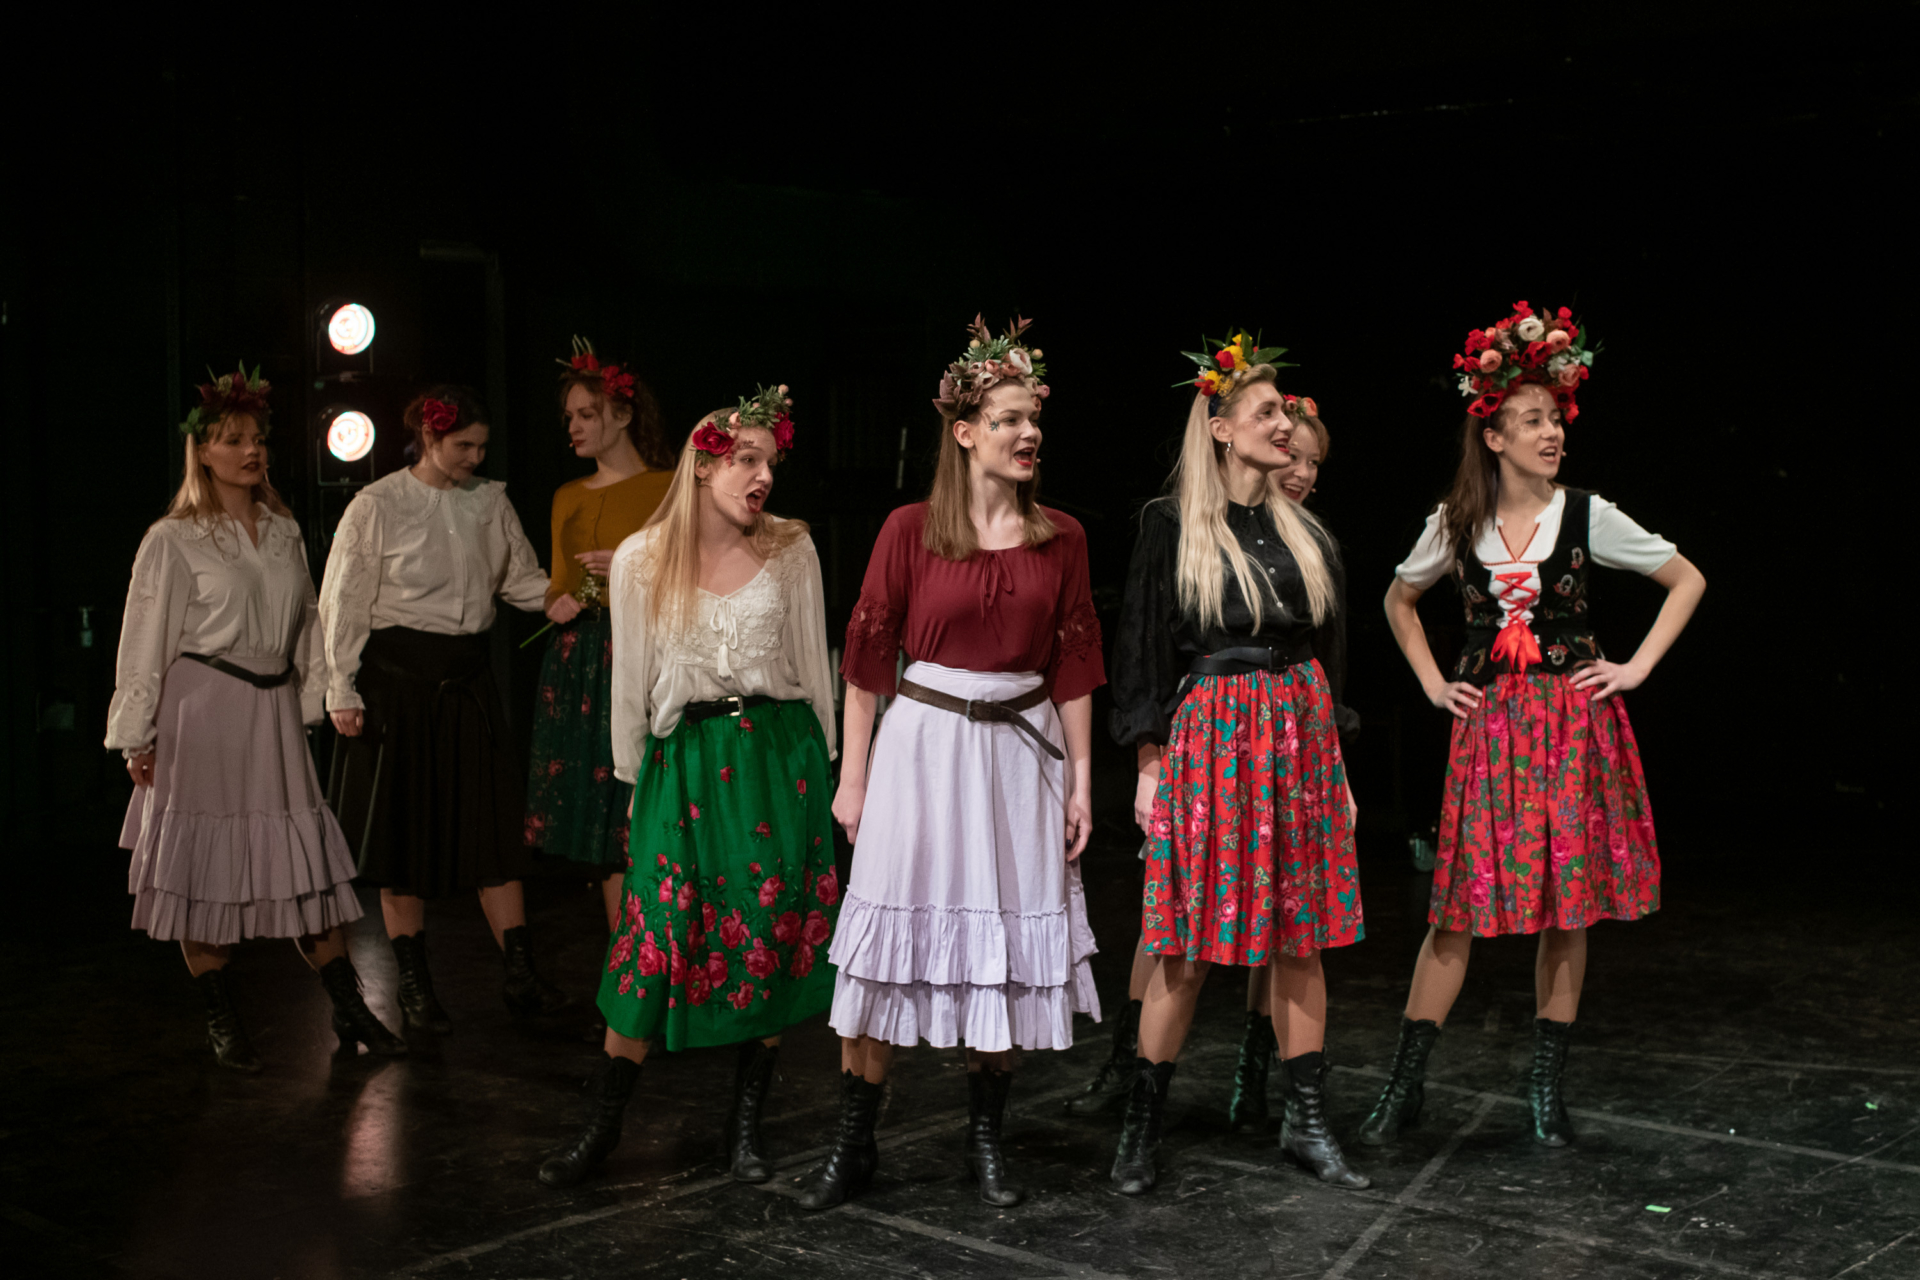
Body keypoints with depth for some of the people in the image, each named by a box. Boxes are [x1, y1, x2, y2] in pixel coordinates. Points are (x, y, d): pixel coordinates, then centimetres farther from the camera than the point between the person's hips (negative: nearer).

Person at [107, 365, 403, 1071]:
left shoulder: (284, 532, 12)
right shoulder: (173, 540, -3)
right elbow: (145, 643, -3)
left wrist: (312, 707, 13)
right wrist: (137, 739, -4)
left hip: (273, 715, 4)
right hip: (201, 716, -4)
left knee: (309, 862, 4)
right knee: (204, 866, 2)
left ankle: (349, 1011, 10)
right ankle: (223, 1024, 13)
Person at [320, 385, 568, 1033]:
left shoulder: (490, 501, 7)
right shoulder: (376, 506, -4)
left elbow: (521, 579, 16)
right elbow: (344, 604, -3)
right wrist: (343, 691, -6)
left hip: (467, 676, 4)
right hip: (397, 676, -3)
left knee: (494, 823, -1)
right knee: (403, 831, 2)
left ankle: (520, 975, 1)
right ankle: (414, 985, 12)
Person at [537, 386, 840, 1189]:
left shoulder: (790, 551, 2)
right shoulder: (642, 560, 0)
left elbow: (814, 665, 8)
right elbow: (631, 681, 6)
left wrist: (821, 764, 8)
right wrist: (632, 780, 8)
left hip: (777, 754, 1)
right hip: (684, 760, -1)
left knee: (771, 939, 4)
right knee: (657, 939, -3)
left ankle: (746, 1128, 18)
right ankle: (601, 1128, 10)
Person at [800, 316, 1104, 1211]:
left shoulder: (1060, 538, 4)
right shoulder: (911, 530, -3)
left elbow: (1073, 666, 7)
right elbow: (867, 657, -2)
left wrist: (1079, 780, 4)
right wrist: (853, 778, -3)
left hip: (1020, 751, 3)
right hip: (922, 743, -2)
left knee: (1006, 948, 7)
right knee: (889, 941, 0)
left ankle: (986, 1141, 22)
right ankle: (853, 1146, 11)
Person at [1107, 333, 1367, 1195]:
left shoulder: (1303, 530, 12)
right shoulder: (1172, 527, -3)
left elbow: (1328, 647, 16)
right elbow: (1145, 647, -3)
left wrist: (1335, 760, 12)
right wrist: (1149, 763, -8)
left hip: (1301, 733, 5)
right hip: (1209, 732, -5)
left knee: (1300, 935, 7)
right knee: (1191, 942, -3)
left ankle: (1305, 1121, 17)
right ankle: (1140, 1124, 9)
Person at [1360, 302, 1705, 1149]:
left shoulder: (1586, 516, -1)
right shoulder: (1455, 525, 2)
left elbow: (1688, 580, 7)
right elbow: (1399, 601, 19)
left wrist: (1637, 667, 0)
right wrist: (1433, 684, 10)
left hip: (1574, 723, 0)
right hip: (1488, 723, 0)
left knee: (1568, 902, 3)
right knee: (1460, 903, -2)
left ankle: (1547, 1085, 16)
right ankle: (1405, 1083, 6)